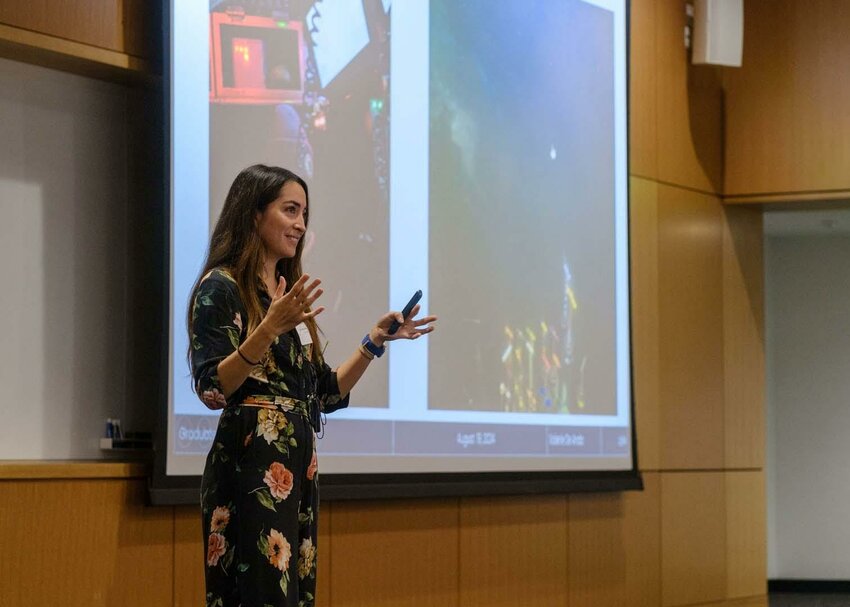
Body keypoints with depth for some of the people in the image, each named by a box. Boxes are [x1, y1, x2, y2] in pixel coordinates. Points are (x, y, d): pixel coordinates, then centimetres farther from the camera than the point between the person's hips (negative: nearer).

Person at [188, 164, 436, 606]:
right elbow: (212, 390, -16)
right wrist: (269, 329, -25)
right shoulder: (221, 287, -6)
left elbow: (326, 394, 18)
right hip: (252, 464, -8)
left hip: (300, 465, 8)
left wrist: (376, 341, 10)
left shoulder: (289, 294, 18)